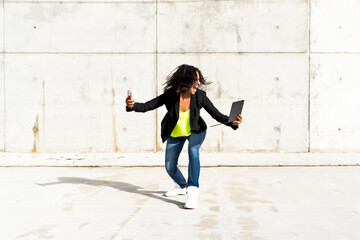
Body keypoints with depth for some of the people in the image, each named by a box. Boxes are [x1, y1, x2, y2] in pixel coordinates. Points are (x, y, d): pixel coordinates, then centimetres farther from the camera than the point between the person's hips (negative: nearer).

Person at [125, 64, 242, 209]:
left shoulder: (200, 96, -24)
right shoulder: (170, 95, -26)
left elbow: (217, 115, -21)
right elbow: (146, 106, -23)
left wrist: (232, 122, -39)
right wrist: (132, 105, -43)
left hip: (196, 131, -2)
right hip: (175, 134, 2)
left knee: (193, 151, -33)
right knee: (170, 168, 6)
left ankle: (193, 192, -37)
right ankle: (182, 186, 39)